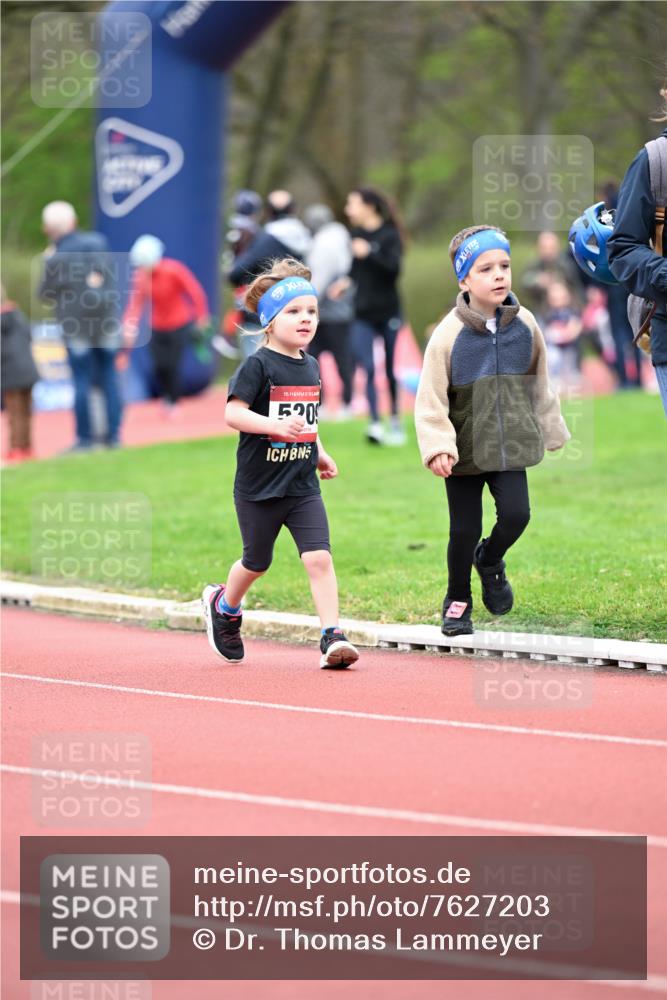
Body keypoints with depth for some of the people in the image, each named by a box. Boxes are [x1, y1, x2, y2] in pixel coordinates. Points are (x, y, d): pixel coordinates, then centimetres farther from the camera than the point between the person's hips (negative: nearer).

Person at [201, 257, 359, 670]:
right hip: (259, 487, -4)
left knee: (319, 557, -11)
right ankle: (224, 605, 42)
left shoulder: (310, 367, 8)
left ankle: (333, 636, -11)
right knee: (257, 562, 13)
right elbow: (233, 413, -22)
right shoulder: (258, 366, -13)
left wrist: (319, 453, 15)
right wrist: (276, 426, -33)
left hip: (303, 486, 4)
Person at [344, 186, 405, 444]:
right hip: (363, 314, 3)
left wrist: (369, 253, -27)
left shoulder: (389, 236, -7)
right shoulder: (355, 235, 7)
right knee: (368, 369, -11)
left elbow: (394, 267, -19)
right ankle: (375, 424, -17)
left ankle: (395, 421, 24)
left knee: (391, 370, 8)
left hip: (388, 312, -3)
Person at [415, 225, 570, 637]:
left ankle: (490, 560, 22)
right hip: (465, 450, -2)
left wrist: (551, 431, 20)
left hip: (511, 445, 2)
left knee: (516, 514, -12)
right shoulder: (450, 334, -12)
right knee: (464, 530, 4)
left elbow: (540, 386, 13)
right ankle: (458, 601, 26)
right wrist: (438, 447, -21)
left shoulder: (525, 325, -1)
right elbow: (431, 399, -11)